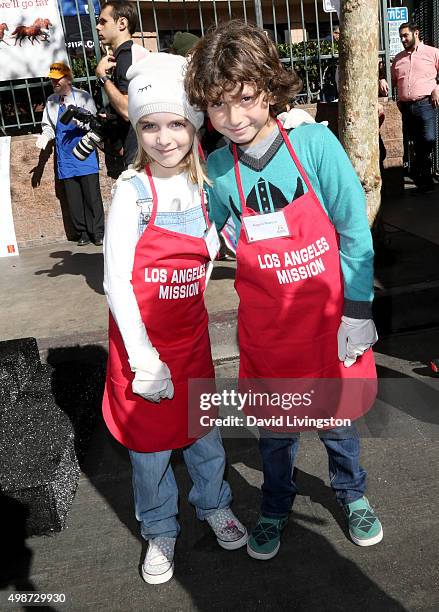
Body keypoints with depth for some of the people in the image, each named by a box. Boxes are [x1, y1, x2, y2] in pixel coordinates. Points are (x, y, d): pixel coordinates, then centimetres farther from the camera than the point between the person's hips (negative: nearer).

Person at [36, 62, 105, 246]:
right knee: (73, 199, 5)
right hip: (65, 157, 4)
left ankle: (97, 233, 4)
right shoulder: (51, 101, 13)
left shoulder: (83, 97, -1)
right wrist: (45, 135, 1)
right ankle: (83, 234, 14)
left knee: (92, 195, -5)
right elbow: (48, 125, 21)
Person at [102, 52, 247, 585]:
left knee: (204, 429, 17)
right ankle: (160, 530, 36)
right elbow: (115, 281, -14)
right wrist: (143, 356, -16)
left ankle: (213, 504, 44)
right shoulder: (133, 191, -14)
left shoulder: (202, 184, 0)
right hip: (142, 338, -4)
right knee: (150, 442, 11)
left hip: (191, 333, 4)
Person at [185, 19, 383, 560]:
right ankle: (275, 508, 46)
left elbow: (354, 229, -10)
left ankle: (351, 494, 48)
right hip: (266, 323, 2)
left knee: (337, 417, 17)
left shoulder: (315, 143, -15)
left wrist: (356, 311, -9)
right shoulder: (217, 167, -8)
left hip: (329, 313, -1)